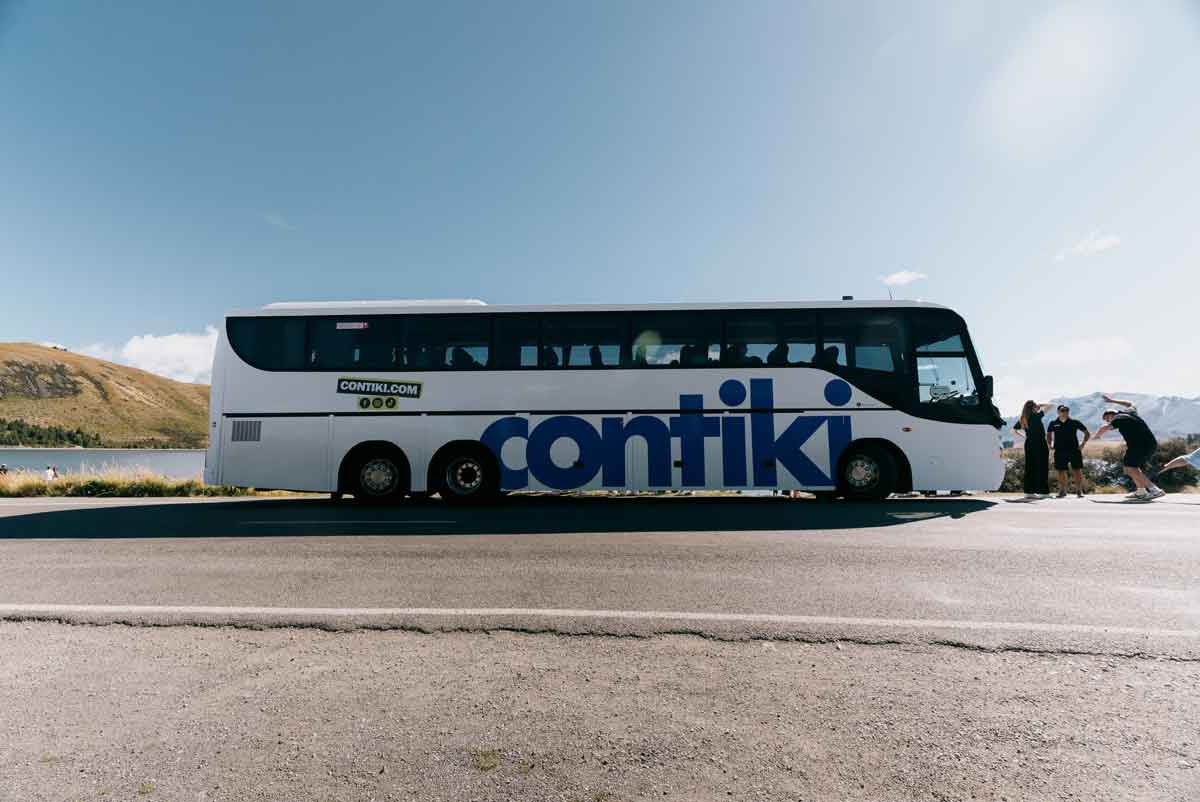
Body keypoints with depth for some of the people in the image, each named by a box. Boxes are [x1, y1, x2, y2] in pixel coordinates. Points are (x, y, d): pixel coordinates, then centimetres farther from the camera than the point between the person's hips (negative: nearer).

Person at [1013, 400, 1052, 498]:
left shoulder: (1022, 419, 6)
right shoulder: (1036, 416, -11)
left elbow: (1014, 430, 15)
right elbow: (1049, 406, -7)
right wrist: (1040, 405, 9)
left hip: (1029, 445, 6)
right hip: (1040, 445, -6)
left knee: (1030, 468, 7)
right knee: (1042, 468, 0)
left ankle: (1029, 491, 7)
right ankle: (1044, 492, 3)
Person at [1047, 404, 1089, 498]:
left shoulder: (1074, 422, 2)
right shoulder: (1053, 423, 5)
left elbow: (1087, 433, 11)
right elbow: (1048, 434, 22)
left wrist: (1083, 443, 0)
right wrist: (1049, 444, 10)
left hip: (1074, 450, -1)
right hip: (1059, 451, 1)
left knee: (1077, 470, -2)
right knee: (1061, 471, 3)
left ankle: (1079, 491, 7)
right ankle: (1062, 491, 11)